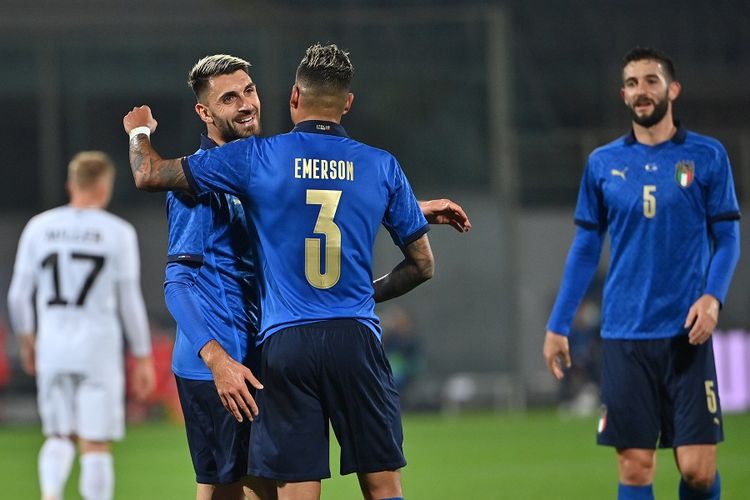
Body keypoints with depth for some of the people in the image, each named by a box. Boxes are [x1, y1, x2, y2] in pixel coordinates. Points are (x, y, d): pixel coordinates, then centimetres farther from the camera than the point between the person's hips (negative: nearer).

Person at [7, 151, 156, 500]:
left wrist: (26, 340, 21)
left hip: (51, 344, 3)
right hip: (98, 347, -3)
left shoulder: (39, 227, 4)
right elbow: (130, 301, -4)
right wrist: (142, 358, 4)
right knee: (96, 444, 2)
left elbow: (18, 295, 5)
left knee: (60, 437, 16)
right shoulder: (118, 232, -4)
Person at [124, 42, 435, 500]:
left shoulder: (256, 158, 0)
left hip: (285, 343, -1)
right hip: (356, 340, 1)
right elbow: (422, 264, 12)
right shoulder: (382, 166, 5)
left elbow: (149, 174, 6)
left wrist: (140, 131, 28)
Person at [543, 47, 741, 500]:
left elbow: (728, 237, 4)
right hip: (624, 335, 2)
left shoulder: (707, 156, 3)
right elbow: (585, 248, 14)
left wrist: (713, 296, -14)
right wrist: (557, 326, 10)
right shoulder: (603, 164, 9)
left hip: (685, 332, -2)